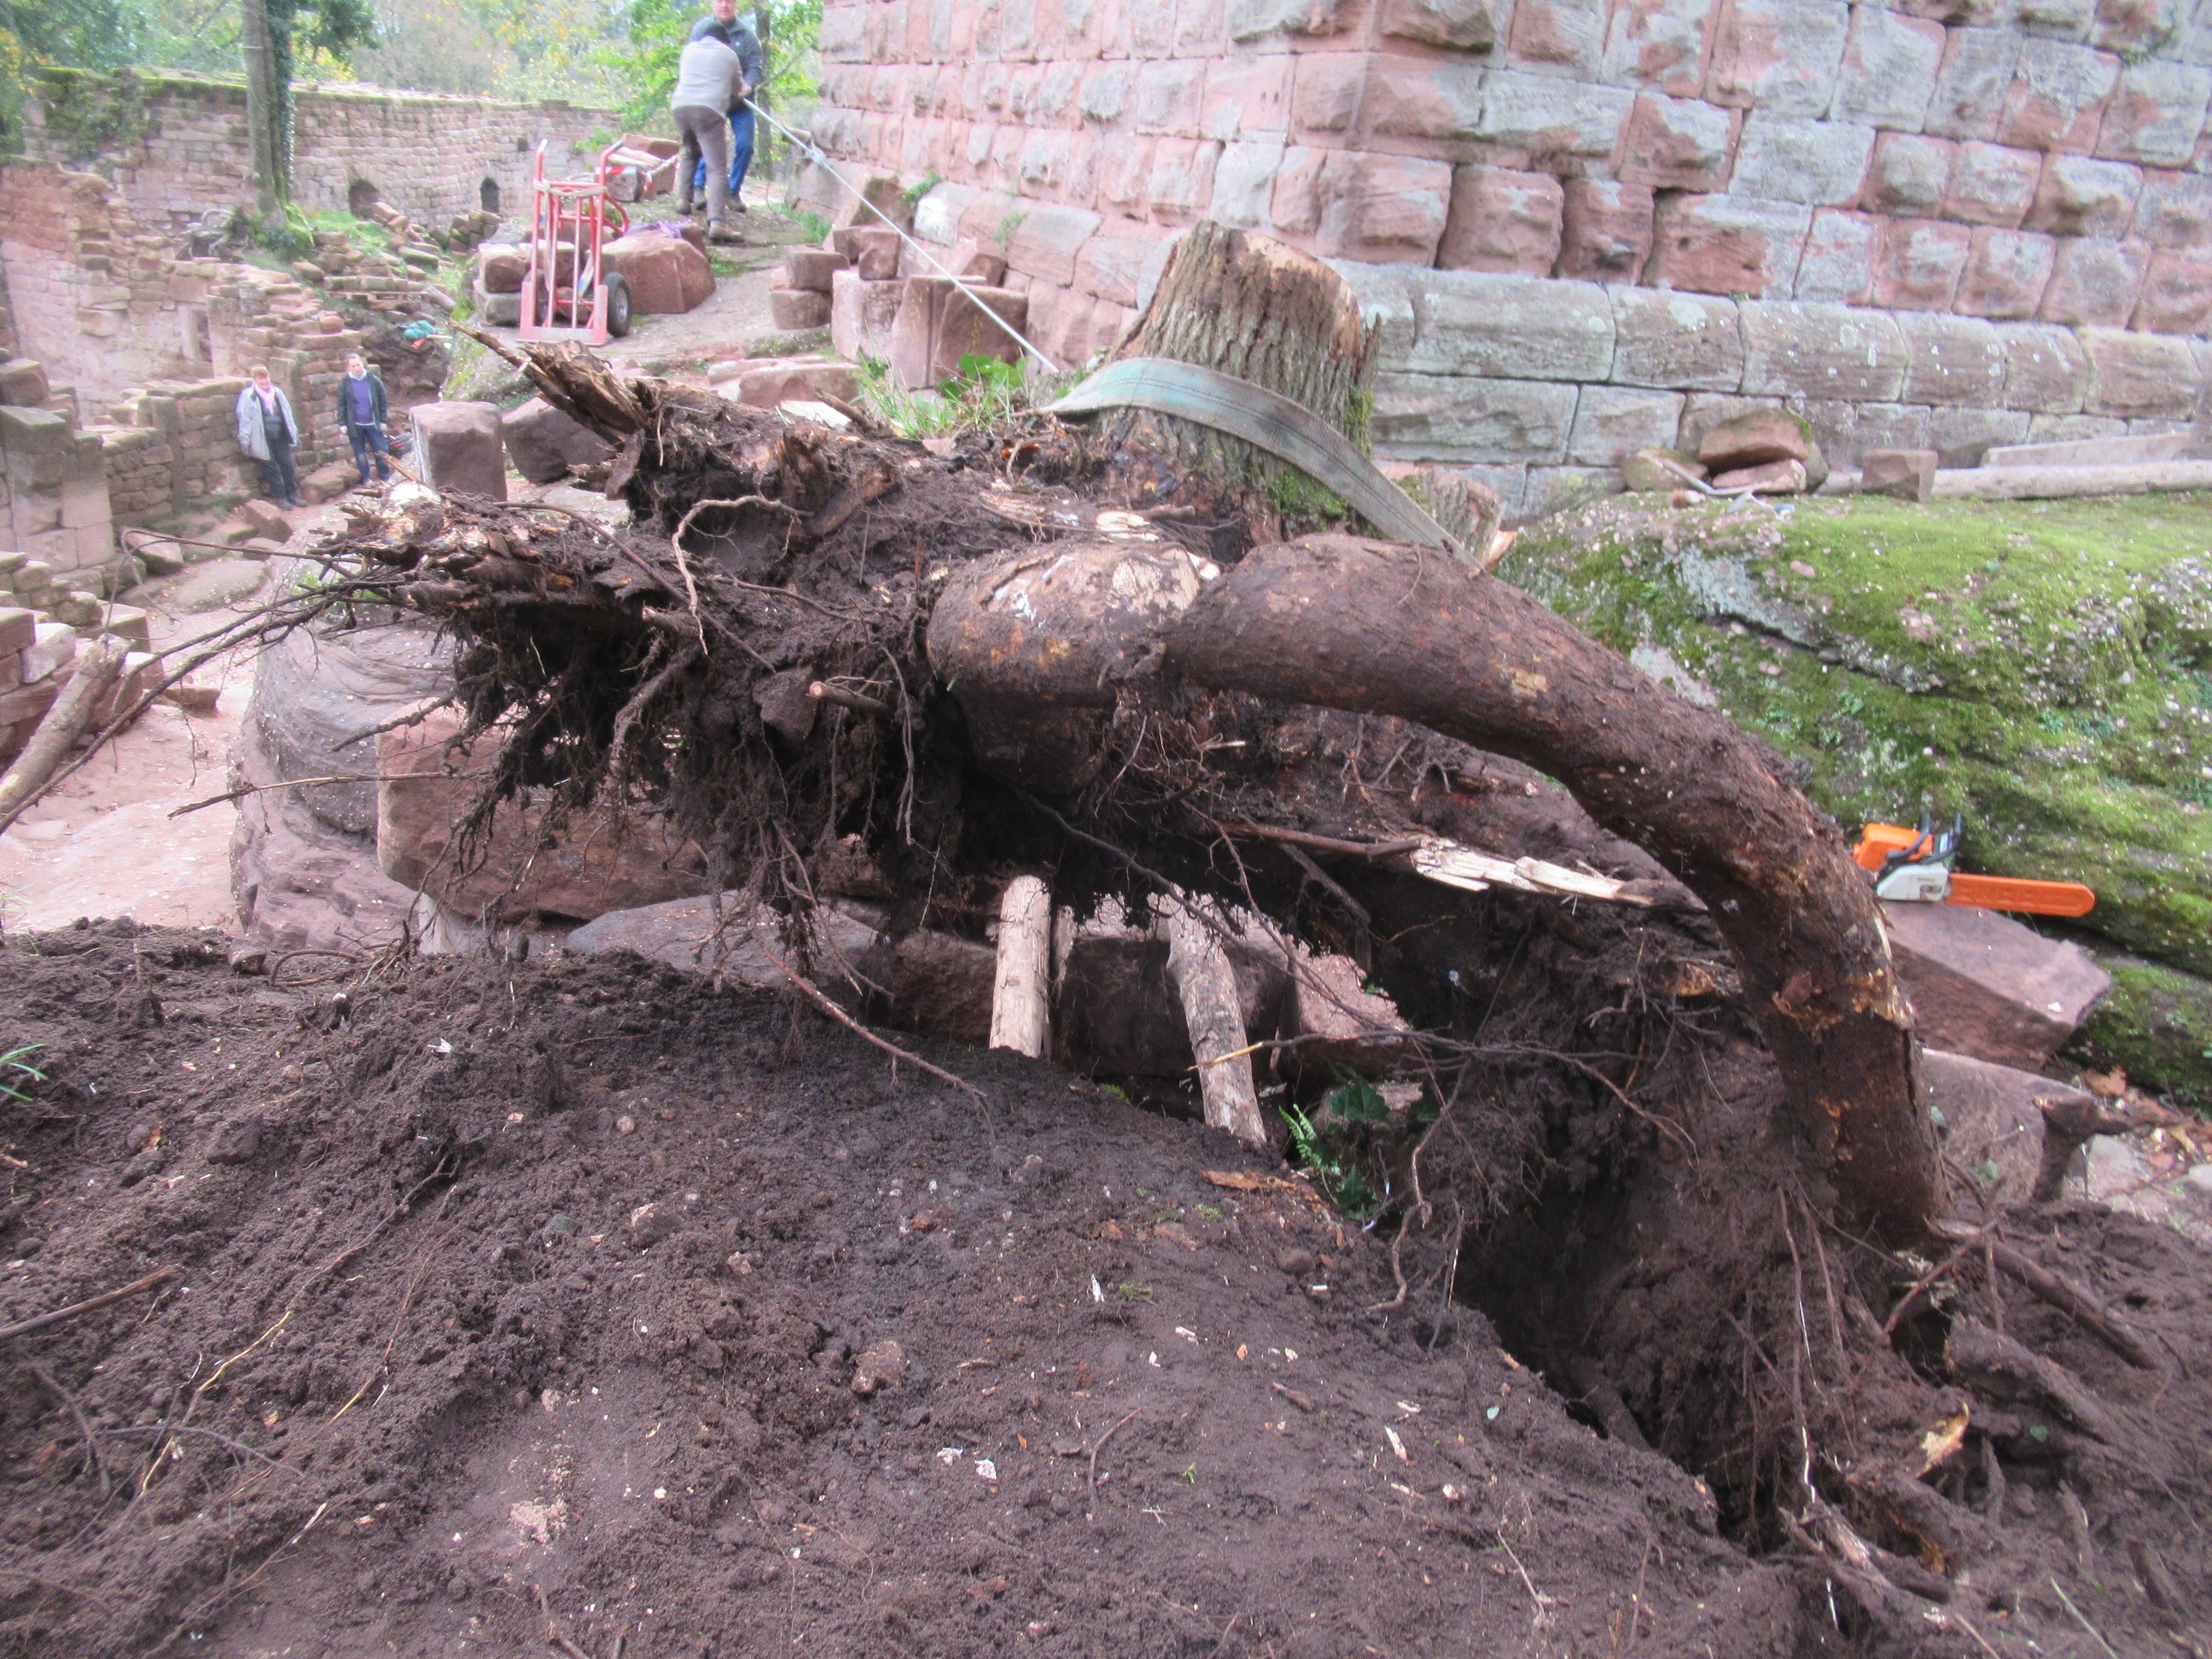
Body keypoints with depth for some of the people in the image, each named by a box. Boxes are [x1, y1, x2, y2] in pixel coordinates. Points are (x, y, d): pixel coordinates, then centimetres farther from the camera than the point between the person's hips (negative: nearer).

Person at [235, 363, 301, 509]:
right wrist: (245, 441, -12)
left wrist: (293, 432, 15)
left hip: (280, 436, 5)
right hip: (263, 439, -5)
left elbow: (287, 413, 15)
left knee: (287, 465, 6)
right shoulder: (248, 396, -9)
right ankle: (280, 497, 11)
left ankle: (292, 495, 17)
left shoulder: (277, 392, 7)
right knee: (271, 468, 3)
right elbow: (244, 419, -10)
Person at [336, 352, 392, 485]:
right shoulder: (344, 384, -4)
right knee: (360, 453, 7)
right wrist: (342, 424, -3)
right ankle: (366, 478, 20)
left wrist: (383, 421, 1)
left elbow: (382, 402, 3)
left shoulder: (374, 381, -4)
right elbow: (341, 405, 1)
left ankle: (385, 478, 16)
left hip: (373, 424, 0)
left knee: (382, 451, 2)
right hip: (355, 425, 0)